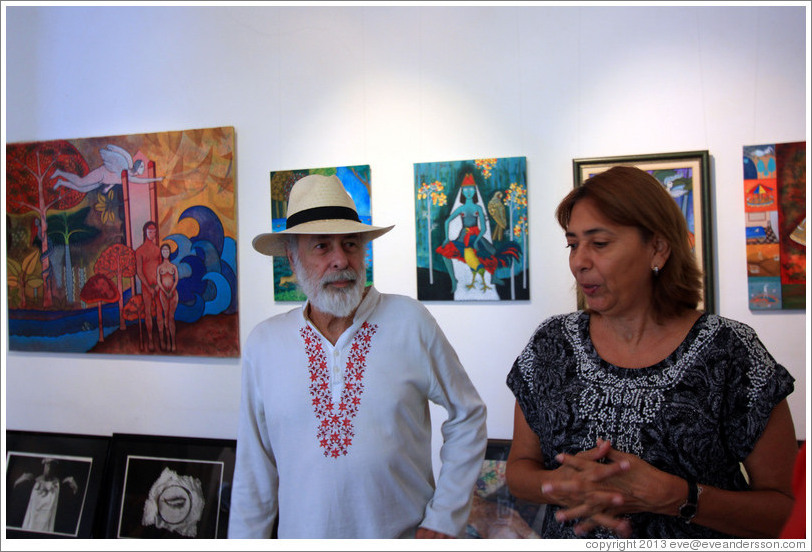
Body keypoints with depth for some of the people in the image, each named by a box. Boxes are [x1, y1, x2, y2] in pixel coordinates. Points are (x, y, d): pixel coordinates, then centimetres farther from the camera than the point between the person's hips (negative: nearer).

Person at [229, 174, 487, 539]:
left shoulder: (410, 322, -12)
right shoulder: (262, 344, -6)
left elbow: (468, 416, -4)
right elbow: (255, 468, 1)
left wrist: (444, 519, -7)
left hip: (404, 534, -1)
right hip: (303, 533, 2)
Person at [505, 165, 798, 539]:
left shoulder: (730, 351, -10)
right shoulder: (551, 343, -3)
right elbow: (519, 467, 2)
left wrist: (671, 496, -22)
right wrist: (563, 486, -17)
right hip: (569, 535, 2)